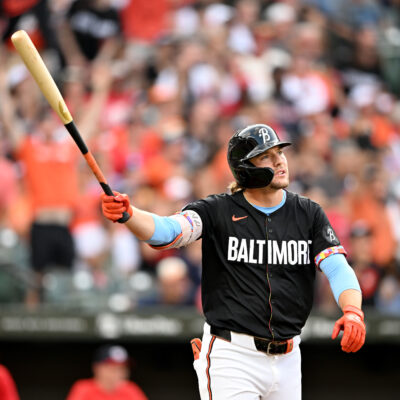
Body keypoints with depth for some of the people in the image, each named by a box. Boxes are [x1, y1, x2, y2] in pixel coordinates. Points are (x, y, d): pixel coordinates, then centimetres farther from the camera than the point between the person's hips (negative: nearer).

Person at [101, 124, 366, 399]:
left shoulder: (308, 214, 6)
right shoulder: (218, 211, -3)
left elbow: (339, 268, -5)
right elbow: (167, 230, -18)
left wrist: (353, 312, -26)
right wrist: (127, 213, -40)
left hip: (287, 359, 4)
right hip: (232, 355, -4)